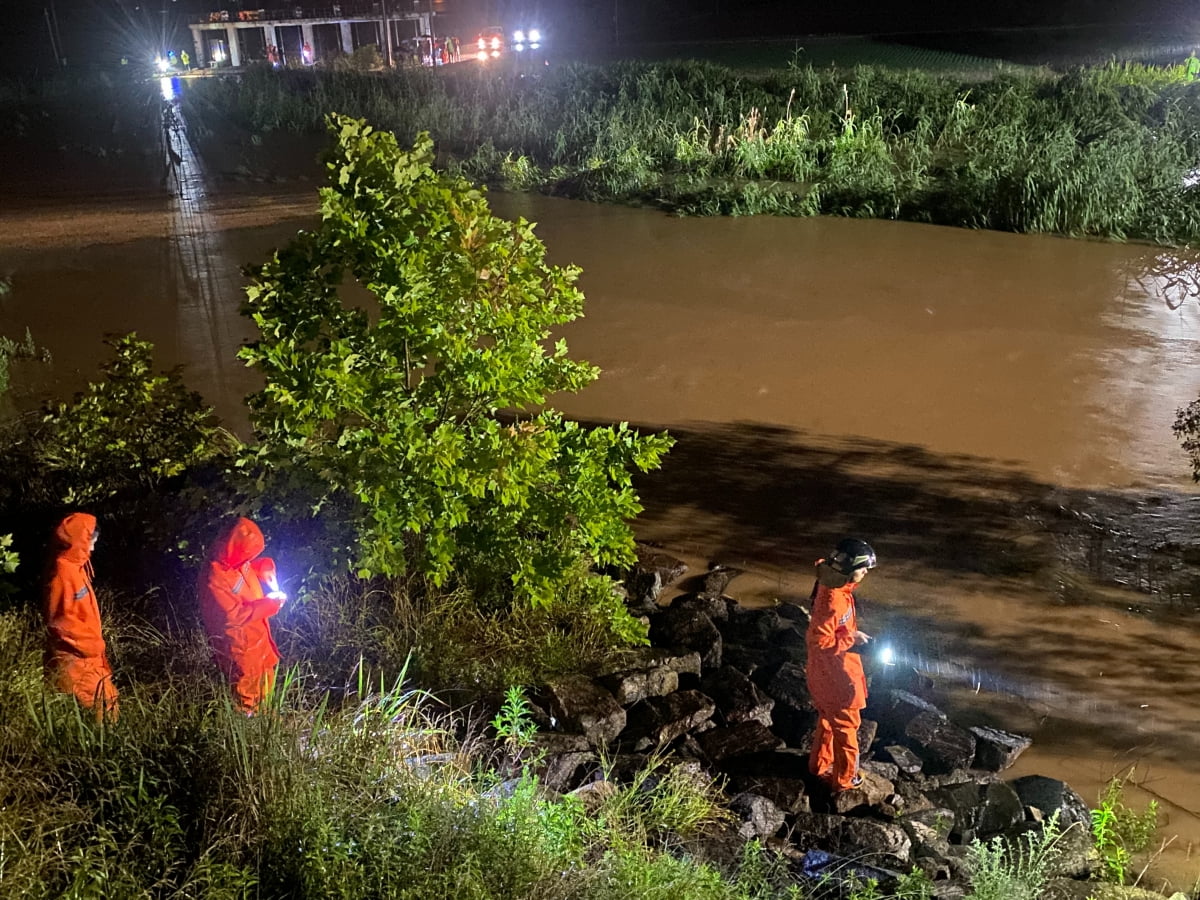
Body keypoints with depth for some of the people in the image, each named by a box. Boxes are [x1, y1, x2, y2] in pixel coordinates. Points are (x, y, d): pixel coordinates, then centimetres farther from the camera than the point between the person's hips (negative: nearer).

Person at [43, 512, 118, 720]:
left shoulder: (75, 567, 10)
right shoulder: (63, 572, -21)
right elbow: (60, 621, -23)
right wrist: (91, 644, -17)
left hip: (85, 656, 10)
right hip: (73, 659, -10)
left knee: (107, 699, 13)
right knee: (95, 708, -5)